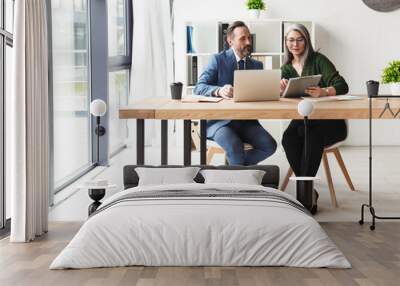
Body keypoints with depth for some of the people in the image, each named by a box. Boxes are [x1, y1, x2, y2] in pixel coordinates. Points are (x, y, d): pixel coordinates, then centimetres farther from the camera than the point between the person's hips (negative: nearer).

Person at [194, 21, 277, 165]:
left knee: (269, 145, -20)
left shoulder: (256, 65, 15)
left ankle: (235, 166, 1)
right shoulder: (218, 59, 0)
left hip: (246, 121, 5)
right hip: (220, 120, -5)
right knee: (235, 147, -34)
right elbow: (199, 88, -10)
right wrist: (219, 91, -31)